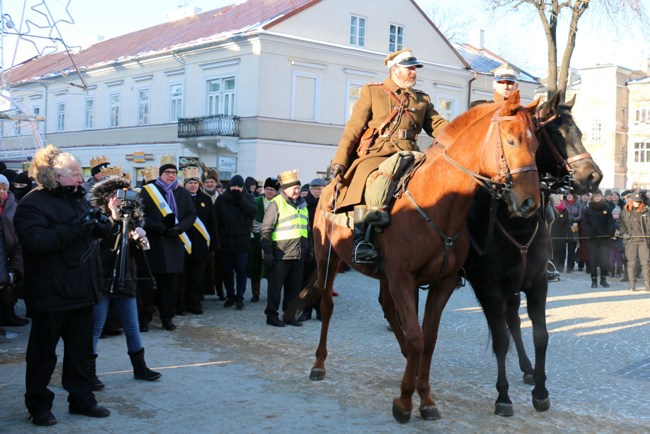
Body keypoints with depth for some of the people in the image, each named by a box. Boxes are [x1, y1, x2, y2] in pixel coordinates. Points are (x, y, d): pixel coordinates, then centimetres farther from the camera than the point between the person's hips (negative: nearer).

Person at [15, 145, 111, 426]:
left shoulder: (77, 199, 14)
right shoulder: (32, 204, -12)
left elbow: (94, 232, 24)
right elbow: (36, 242, -27)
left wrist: (100, 226, 0)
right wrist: (75, 229, -28)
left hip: (81, 291, 8)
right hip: (50, 294, -7)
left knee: (81, 350, 14)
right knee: (43, 352, 6)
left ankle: (81, 399, 26)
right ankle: (38, 405, 19)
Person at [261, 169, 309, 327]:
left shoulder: (302, 204, 14)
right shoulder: (276, 204, -7)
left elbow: (306, 229, 23)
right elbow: (265, 230, -9)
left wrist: (307, 249, 18)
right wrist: (268, 252, -14)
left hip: (298, 255, 6)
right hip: (280, 255, -6)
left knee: (294, 287, 11)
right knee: (276, 286, 0)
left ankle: (289, 315, 20)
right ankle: (272, 315, 10)